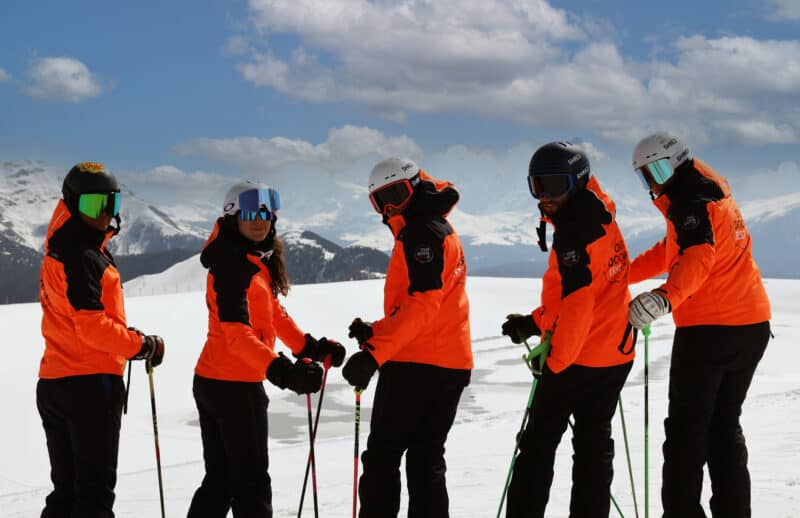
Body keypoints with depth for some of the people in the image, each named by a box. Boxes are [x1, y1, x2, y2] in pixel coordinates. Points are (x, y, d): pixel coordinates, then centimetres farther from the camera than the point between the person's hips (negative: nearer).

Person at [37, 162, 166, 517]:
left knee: (66, 488, 14)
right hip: (91, 384, -9)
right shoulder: (83, 258, -16)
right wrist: (144, 346, -11)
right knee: (95, 489, -3)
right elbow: (93, 326, -22)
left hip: (53, 383, 9)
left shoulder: (59, 248, 13)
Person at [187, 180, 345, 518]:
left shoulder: (259, 261, 12)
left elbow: (274, 315, 19)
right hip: (236, 387, -10)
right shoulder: (231, 265, -17)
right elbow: (236, 333, -27)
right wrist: (282, 371, -37)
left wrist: (311, 347, 12)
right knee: (251, 483, -2)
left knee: (219, 480, 16)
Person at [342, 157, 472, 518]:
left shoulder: (423, 233, -11)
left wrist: (375, 353, -25)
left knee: (381, 455, -2)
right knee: (426, 458, 11)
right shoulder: (440, 230, 21)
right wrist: (376, 332, 14)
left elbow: (422, 303, -22)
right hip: (451, 365, 9)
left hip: (416, 365, -9)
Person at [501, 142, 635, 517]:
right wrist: (535, 322, 10)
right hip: (616, 353, 9)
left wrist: (555, 360, -17)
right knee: (594, 444, 13)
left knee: (538, 444, 2)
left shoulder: (575, 232, -20)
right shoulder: (599, 216, 9)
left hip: (576, 358, -9)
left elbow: (577, 302, -24)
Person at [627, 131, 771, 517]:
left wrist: (665, 297, -47)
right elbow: (670, 252, 25)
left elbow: (697, 256, -32)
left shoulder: (691, 200, -13)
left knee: (686, 431, -2)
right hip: (752, 326, 9)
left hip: (708, 331, -9)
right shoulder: (712, 191, 18)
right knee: (725, 427, 16)